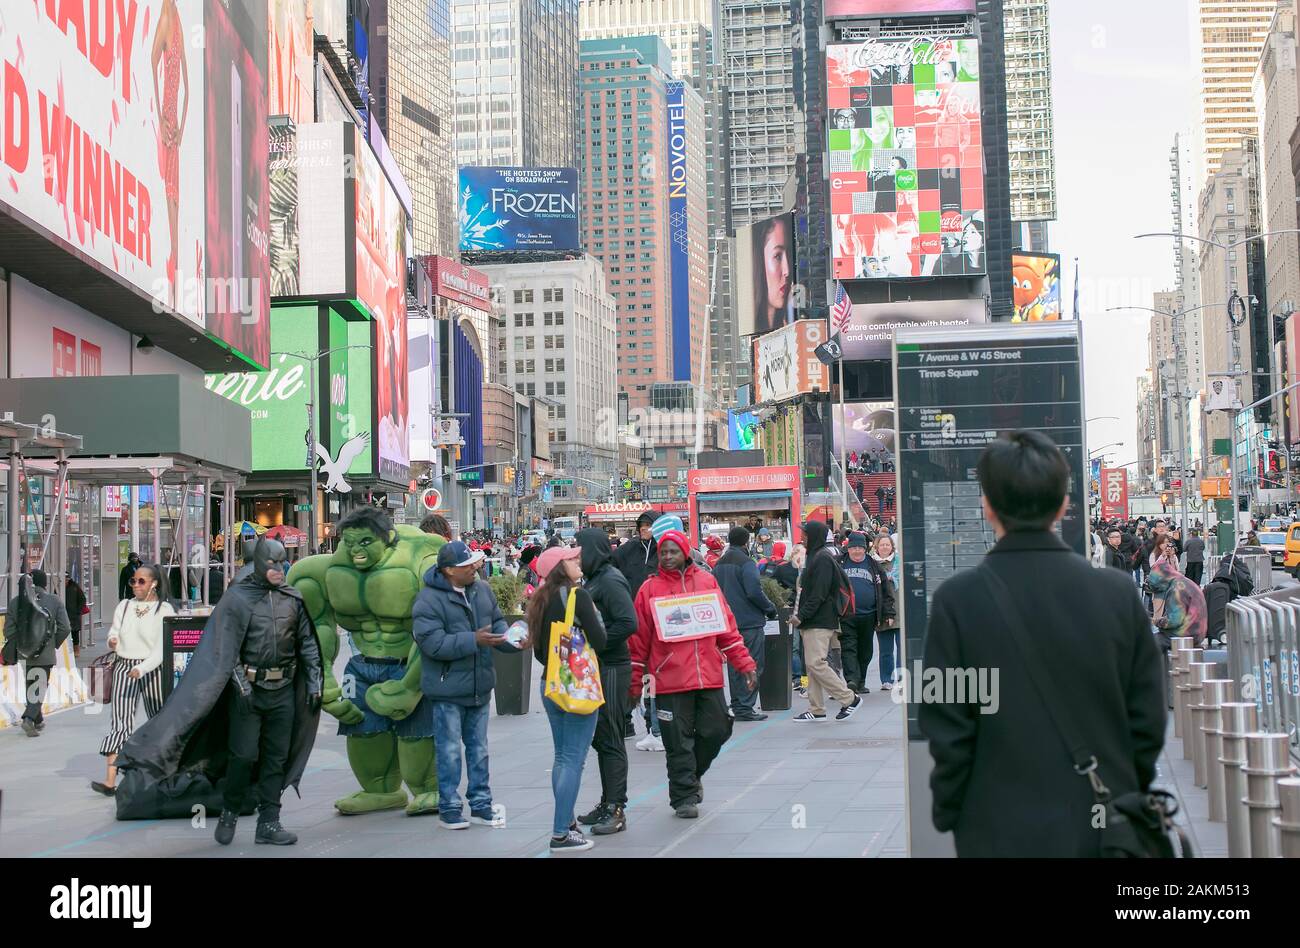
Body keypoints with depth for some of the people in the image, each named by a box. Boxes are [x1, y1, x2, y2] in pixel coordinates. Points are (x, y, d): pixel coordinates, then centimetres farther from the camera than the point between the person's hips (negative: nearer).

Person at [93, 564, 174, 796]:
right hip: (123, 667, 2)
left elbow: (162, 647, -11)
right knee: (120, 721, -9)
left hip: (151, 670, -2)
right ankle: (110, 781, -19)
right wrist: (112, 641, -9)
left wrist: (141, 668, -23)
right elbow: (114, 631, 16)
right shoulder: (124, 606, 11)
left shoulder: (164, 610, -4)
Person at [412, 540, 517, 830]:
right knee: (449, 751, 1)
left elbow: (497, 623, 10)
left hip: (480, 687, 7)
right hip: (448, 689, -7)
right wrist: (474, 641, -26)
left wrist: (512, 640, -11)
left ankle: (481, 804, 24)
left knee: (479, 749, 15)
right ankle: (449, 808, 11)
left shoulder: (482, 590, 4)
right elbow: (432, 642, -24)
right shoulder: (429, 599, -18)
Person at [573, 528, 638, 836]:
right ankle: (608, 803, 23)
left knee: (610, 740, -4)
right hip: (596, 668, 10)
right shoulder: (593, 580, 14)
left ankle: (616, 810, 1)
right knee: (599, 738, 14)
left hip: (611, 669, -10)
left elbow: (628, 623, -24)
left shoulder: (610, 581, -15)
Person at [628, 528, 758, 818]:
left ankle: (692, 775, 32)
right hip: (670, 681, -3)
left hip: (709, 676, 3)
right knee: (678, 741, -1)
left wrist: (745, 664, 8)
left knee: (716, 731, 7)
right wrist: (635, 682, 2)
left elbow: (727, 627, 12)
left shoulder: (706, 581, 8)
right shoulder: (650, 588, 1)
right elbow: (639, 638, 2)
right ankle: (683, 797, 11)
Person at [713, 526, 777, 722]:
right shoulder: (746, 563, -13)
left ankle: (737, 705, 16)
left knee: (734, 665, 13)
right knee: (752, 666, -2)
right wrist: (770, 608, -5)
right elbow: (754, 592, -19)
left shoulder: (719, 564, 11)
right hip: (749, 622, -7)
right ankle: (745, 707, -5)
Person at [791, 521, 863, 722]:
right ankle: (816, 710, 11)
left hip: (820, 622, -10)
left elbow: (819, 594, -20)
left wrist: (801, 616, -20)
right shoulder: (816, 556, 17)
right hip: (812, 622, 10)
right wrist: (800, 615, 15)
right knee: (812, 664, 9)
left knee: (815, 663, -13)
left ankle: (849, 699, -6)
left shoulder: (823, 559, -14)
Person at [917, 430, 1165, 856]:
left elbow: (948, 732, -8)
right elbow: (1148, 722, 1)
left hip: (1003, 833, -2)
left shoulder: (958, 600, -10)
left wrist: (947, 814, 5)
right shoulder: (1119, 593, -3)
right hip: (1107, 832, 2)